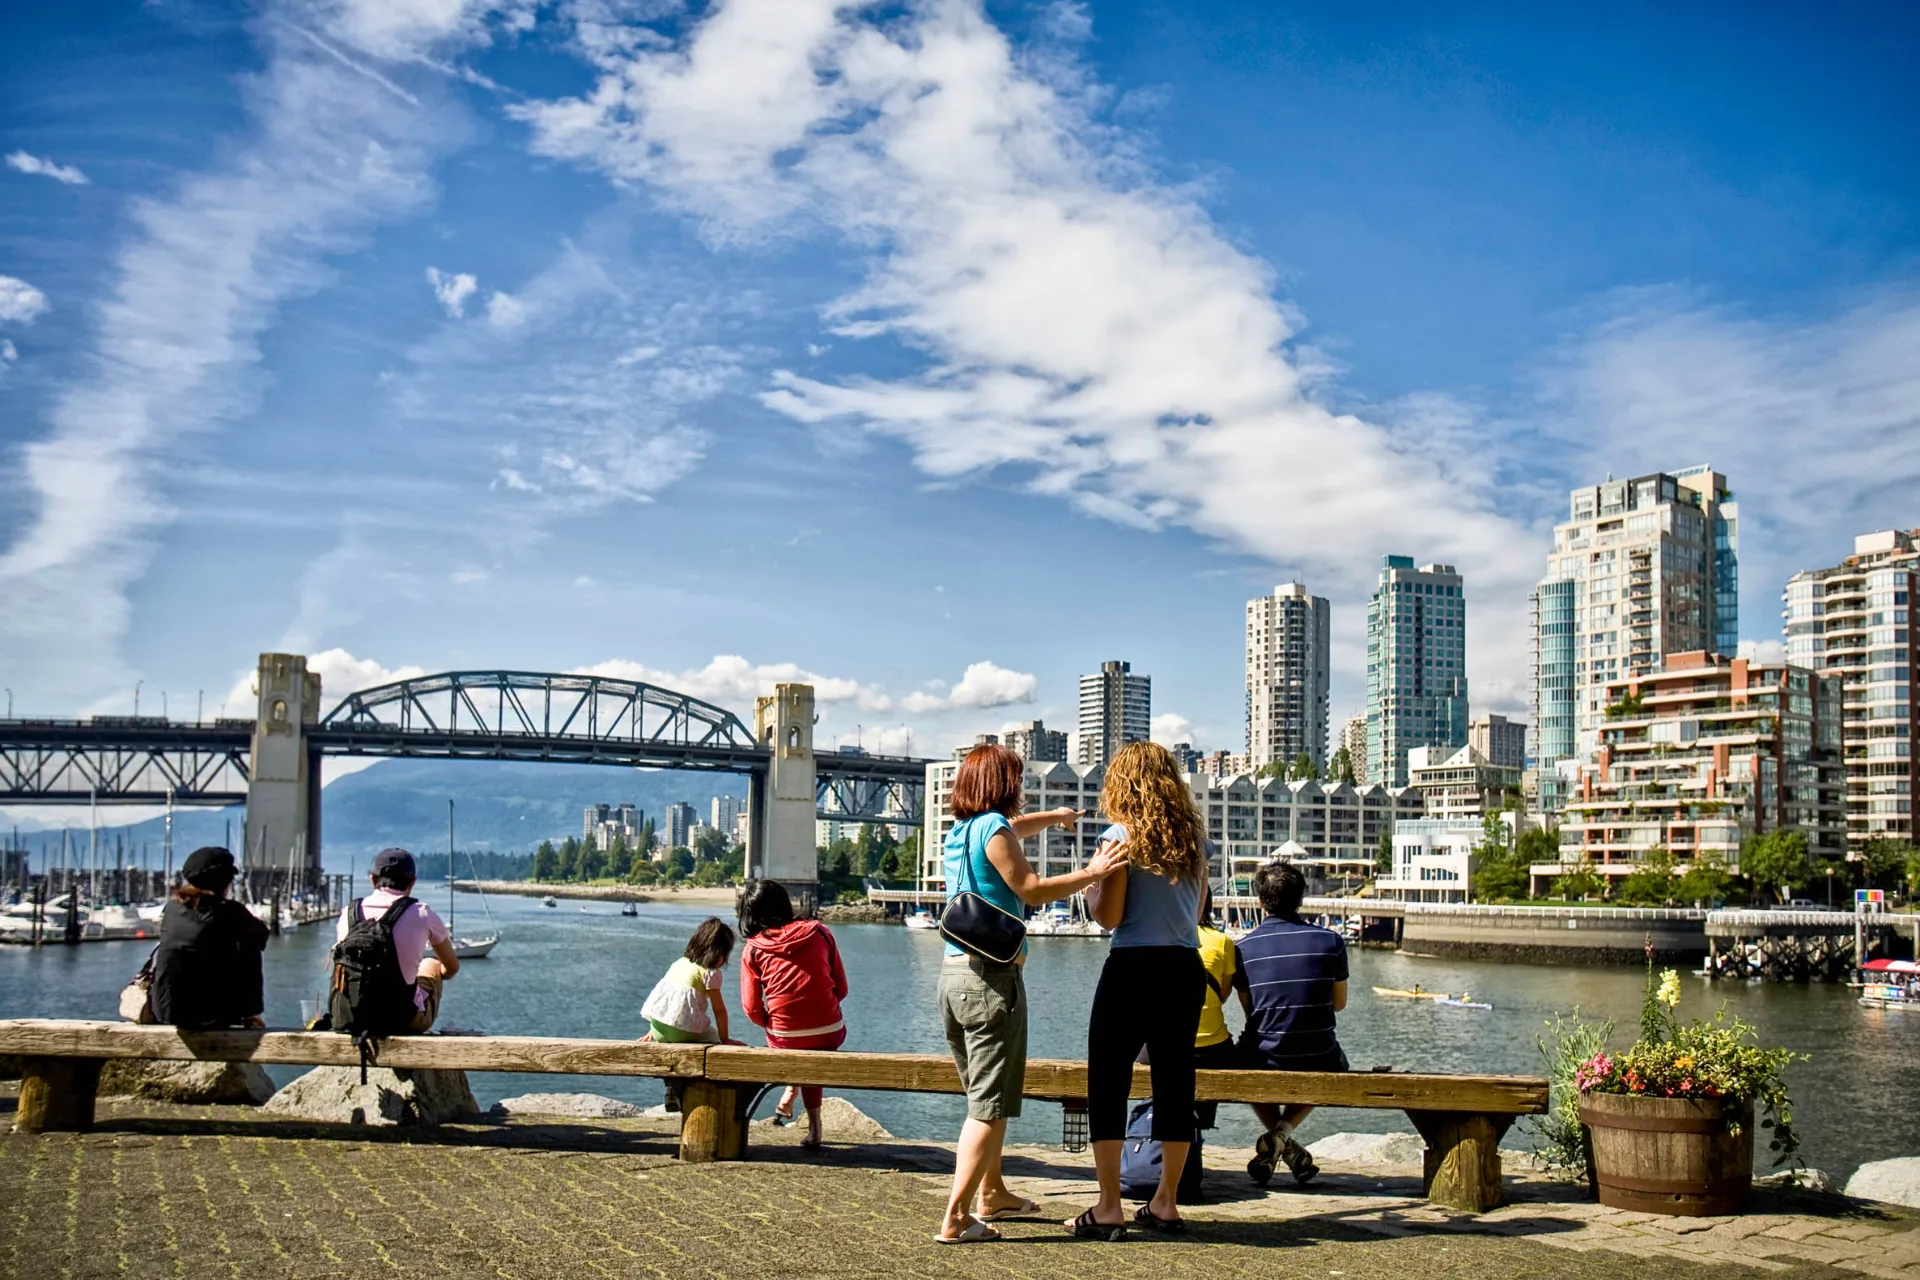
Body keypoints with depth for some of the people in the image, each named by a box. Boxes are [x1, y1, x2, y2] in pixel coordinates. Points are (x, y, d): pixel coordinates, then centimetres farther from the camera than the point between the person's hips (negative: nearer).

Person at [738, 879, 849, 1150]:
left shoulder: (752, 949, 0)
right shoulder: (820, 932, 3)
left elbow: (752, 1008, -3)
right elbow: (841, 988, 7)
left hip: (784, 1040, 0)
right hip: (830, 1035, 0)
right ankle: (813, 1124, 28)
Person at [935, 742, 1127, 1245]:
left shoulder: (959, 831, 16)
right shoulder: (993, 828, -11)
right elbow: (1031, 889, -13)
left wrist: (1055, 816, 52)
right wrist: (1091, 872, -7)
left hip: (953, 973, 9)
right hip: (992, 977, -9)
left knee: (984, 1098, 23)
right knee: (991, 1106, -4)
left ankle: (992, 1194, 35)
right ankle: (956, 1219, -7)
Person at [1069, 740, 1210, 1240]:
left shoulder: (1121, 837, -8)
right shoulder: (1195, 837, 9)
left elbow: (1108, 916, -10)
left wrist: (1090, 882, 7)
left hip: (1134, 968, -6)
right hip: (1186, 968, 6)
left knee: (1108, 1085, 1)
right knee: (1175, 1083, 10)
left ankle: (1109, 1209, 0)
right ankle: (1165, 1203, 17)